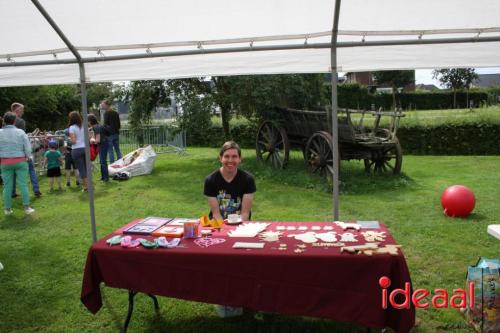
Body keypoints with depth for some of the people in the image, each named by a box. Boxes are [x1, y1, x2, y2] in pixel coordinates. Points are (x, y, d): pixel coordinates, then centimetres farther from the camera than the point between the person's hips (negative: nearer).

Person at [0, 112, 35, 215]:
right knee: (23, 184, 3)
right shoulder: (20, 132, -5)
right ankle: (27, 207, 5)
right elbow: (28, 148, -6)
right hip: (20, 161, -1)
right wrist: (27, 157, 10)